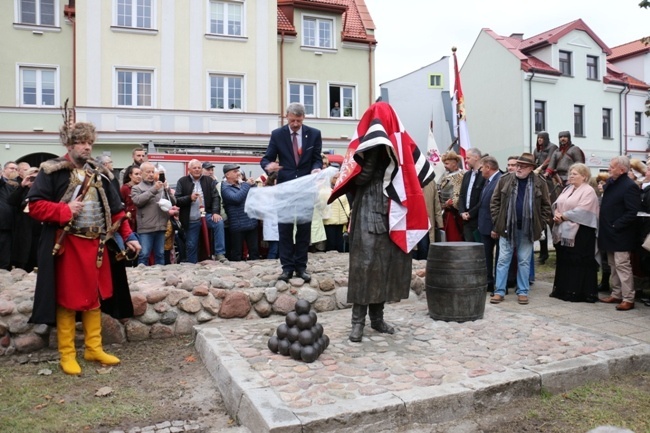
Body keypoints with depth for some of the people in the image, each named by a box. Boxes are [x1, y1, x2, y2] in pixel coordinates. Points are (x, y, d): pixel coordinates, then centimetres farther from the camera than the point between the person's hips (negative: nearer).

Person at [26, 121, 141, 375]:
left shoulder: (99, 173, 10)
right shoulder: (52, 171, -5)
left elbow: (115, 209, 10)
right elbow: (35, 205, -9)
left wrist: (128, 236, 4)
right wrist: (65, 210, -20)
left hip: (96, 244, 5)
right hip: (66, 245, -5)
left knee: (95, 298, 11)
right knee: (67, 300, 3)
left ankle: (94, 349, 24)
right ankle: (67, 355, 16)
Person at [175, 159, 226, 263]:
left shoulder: (209, 180, 6)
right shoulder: (182, 181, 2)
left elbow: (216, 197, -2)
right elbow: (177, 200, -4)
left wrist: (216, 212, -17)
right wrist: (189, 198, -21)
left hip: (206, 215, 0)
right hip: (191, 220, 0)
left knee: (219, 222, -28)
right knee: (191, 246, 6)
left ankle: (220, 253, -23)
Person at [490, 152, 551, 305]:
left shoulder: (540, 184, 1)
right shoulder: (504, 180, 1)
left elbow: (546, 206, 6)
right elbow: (495, 201, 5)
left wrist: (540, 224, 0)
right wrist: (497, 220, -1)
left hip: (528, 229, 0)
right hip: (507, 227, 0)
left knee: (524, 261, 8)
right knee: (503, 260, 3)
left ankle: (522, 292, 18)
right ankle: (499, 291, 10)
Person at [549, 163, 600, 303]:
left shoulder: (588, 191, -8)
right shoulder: (567, 189, 17)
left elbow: (581, 211, -18)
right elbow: (557, 203, 13)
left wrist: (563, 216, -15)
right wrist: (557, 214, -7)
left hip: (580, 232, -8)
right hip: (564, 231, 8)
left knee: (578, 262, -3)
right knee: (563, 260, 11)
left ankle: (579, 292, 3)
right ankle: (563, 289, 19)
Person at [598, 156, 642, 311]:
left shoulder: (630, 186, -17)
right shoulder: (610, 182, 9)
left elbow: (632, 212, -21)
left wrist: (616, 226, -19)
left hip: (621, 235, -9)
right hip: (610, 234, 9)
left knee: (622, 266, -5)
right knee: (613, 265, 15)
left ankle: (628, 299, 2)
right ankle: (616, 294, 25)